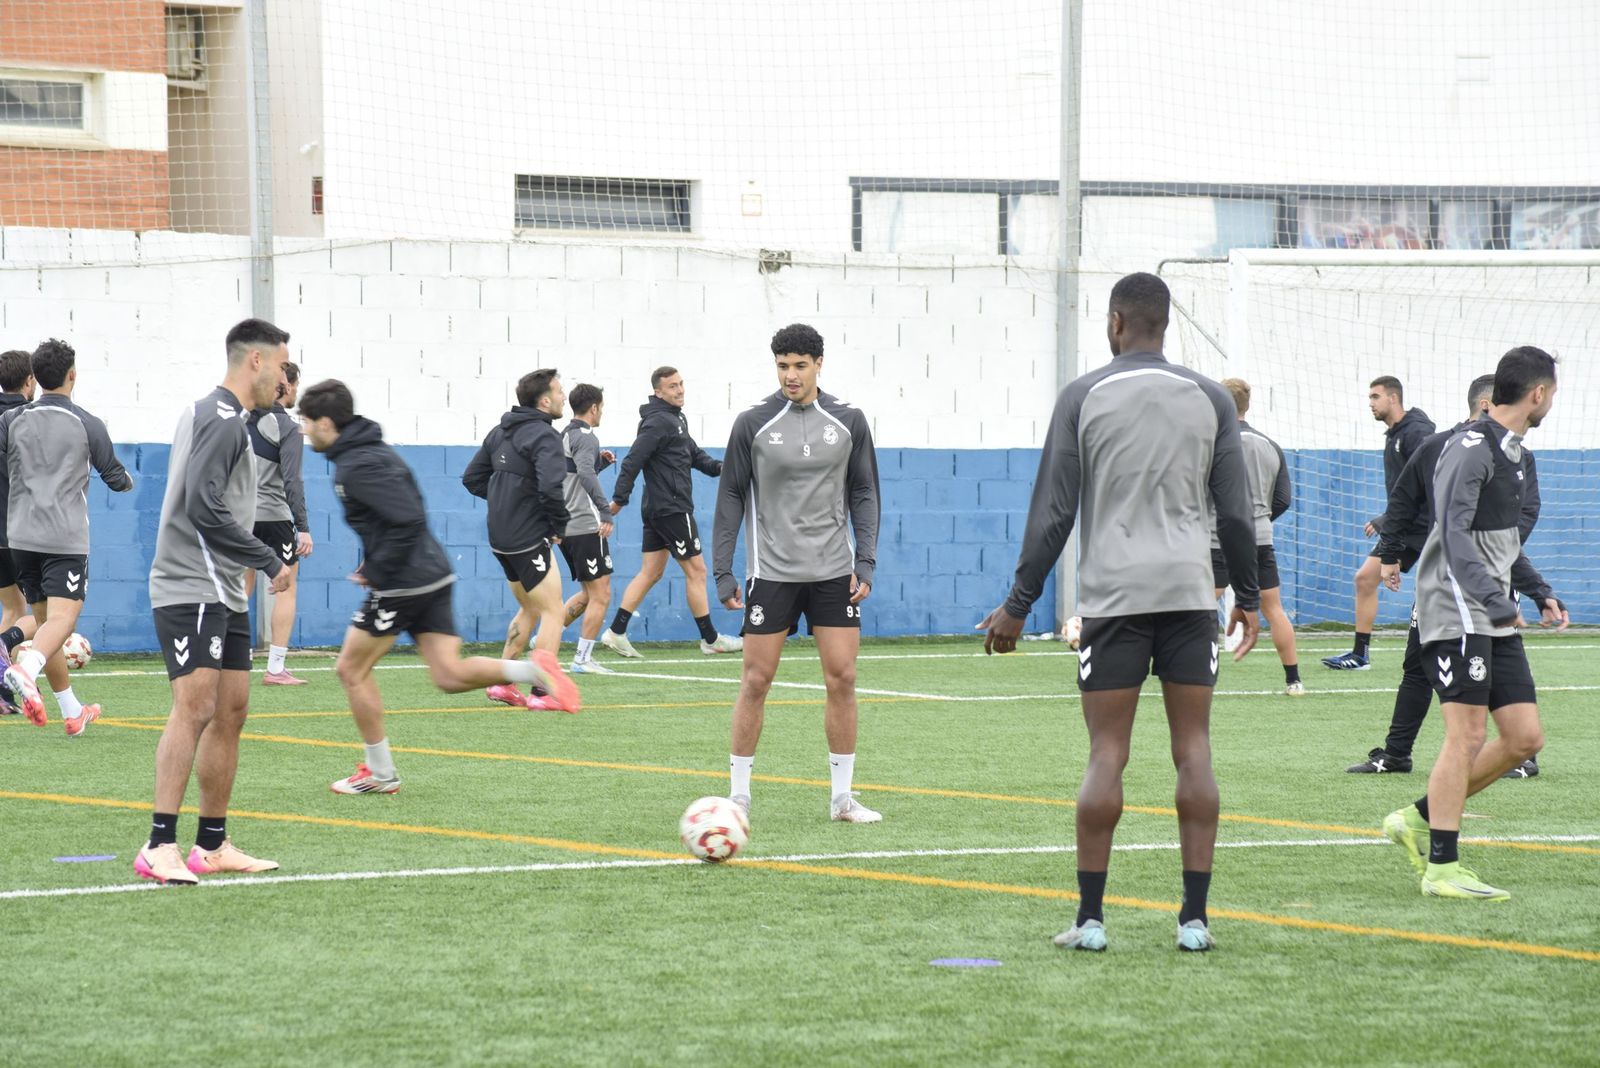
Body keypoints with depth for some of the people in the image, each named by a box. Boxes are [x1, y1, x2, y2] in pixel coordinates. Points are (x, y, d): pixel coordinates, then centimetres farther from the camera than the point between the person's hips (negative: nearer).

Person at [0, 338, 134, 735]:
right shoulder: (87, 425, -2)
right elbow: (115, 478, 8)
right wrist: (128, 480, 32)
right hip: (66, 539, -4)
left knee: (44, 619, 14)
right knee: (61, 618, -12)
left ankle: (73, 712, 20)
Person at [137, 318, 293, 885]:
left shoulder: (210, 415, 19)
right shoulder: (223, 421, -13)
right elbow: (204, 508, -22)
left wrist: (252, 564, 17)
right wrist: (269, 561, -14)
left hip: (223, 594, 11)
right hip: (191, 590, -11)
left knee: (231, 711, 11)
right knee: (195, 708, -17)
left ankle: (213, 845, 17)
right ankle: (160, 847, -21)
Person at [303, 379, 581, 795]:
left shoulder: (357, 466, -17)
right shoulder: (370, 449, 16)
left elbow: (409, 520, -26)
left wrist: (377, 571, -16)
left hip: (402, 585, -10)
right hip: (433, 574, 10)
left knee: (351, 669, 6)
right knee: (450, 675, 5)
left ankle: (380, 773, 12)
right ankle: (534, 669, -11)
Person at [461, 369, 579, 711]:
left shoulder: (501, 432, 13)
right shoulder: (544, 436, -15)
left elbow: (472, 478, 18)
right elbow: (551, 486, -29)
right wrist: (559, 526, -13)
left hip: (502, 538, 9)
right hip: (529, 538, -9)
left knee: (529, 609, 22)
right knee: (553, 612, -2)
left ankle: (502, 683, 23)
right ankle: (543, 693, -6)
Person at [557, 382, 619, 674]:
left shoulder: (564, 437, 17)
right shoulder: (585, 437, -12)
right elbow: (586, 475, -29)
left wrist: (600, 461, 19)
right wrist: (605, 511, -33)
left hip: (565, 527, 9)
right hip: (586, 527, -9)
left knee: (587, 594, 19)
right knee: (600, 595, -2)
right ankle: (583, 659, -1)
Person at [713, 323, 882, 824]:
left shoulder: (848, 421, 2)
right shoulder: (754, 422, -3)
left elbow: (864, 494, 8)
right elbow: (731, 497, 2)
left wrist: (865, 561, -1)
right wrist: (723, 571, -2)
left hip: (833, 572, 2)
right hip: (772, 572, -2)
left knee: (842, 678, 0)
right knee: (756, 680, -2)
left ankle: (842, 796, 8)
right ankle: (739, 795, 8)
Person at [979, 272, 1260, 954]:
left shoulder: (1084, 397, 2)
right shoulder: (1210, 399, 7)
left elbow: (1052, 514, -1)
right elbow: (1235, 512, 7)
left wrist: (1018, 605, 5)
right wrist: (1248, 598, 18)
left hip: (1112, 596, -1)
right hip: (1190, 592, 2)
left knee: (1106, 755, 0)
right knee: (1193, 751, 2)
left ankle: (1090, 918, 1)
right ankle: (1194, 918, 0)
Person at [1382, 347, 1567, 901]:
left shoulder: (1511, 451, 17)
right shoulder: (1471, 448, -13)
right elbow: (1455, 534, -22)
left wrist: (1540, 591, 29)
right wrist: (1494, 600, -30)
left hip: (1496, 618, 9)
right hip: (1457, 614, -9)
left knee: (1524, 738, 4)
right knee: (1467, 736, -10)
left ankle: (1419, 819, 15)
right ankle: (1442, 867, -4)